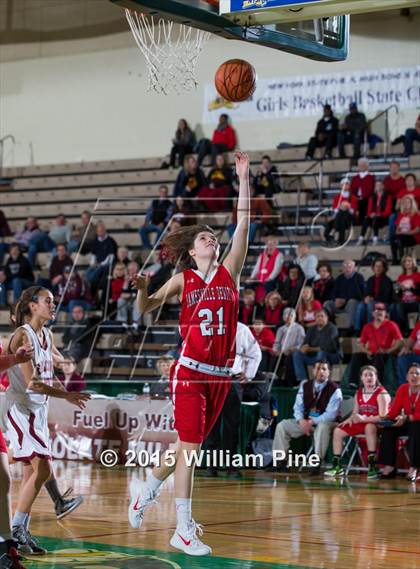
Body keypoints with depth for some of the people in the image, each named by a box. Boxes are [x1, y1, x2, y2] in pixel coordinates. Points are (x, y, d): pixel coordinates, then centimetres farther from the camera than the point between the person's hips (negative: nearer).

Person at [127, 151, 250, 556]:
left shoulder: (229, 271, 7)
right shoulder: (183, 280, 2)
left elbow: (242, 226, 0)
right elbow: (145, 309, 5)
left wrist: (243, 181, -3)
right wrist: (141, 289, -17)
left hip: (220, 374, 4)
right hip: (190, 371, -4)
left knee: (188, 445, 14)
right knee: (189, 447, -6)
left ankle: (145, 490, 37)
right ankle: (183, 530, 0)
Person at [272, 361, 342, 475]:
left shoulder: (334, 390, -11)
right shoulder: (305, 385, 6)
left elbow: (331, 414, -17)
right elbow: (298, 407, 6)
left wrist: (313, 422, -23)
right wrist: (301, 420, -15)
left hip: (325, 423, -6)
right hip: (305, 421, 6)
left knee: (322, 427, -40)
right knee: (282, 425, -8)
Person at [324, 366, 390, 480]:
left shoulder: (381, 393, -11)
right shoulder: (358, 393, 10)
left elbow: (383, 417, -20)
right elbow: (355, 412, 17)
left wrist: (363, 419, -28)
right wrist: (350, 419, -8)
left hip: (376, 425, -7)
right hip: (361, 423, 7)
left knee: (369, 427, -41)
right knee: (338, 431, -6)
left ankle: (372, 465, -40)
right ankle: (337, 466, -2)